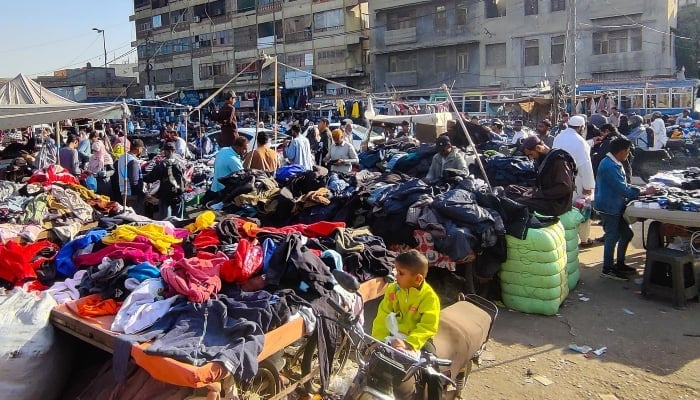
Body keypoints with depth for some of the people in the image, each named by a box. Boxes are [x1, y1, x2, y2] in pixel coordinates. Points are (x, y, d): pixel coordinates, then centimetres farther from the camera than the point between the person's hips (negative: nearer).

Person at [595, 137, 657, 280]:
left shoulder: (615, 164, 11)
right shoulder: (610, 166, -23)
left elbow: (622, 185, 18)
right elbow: (622, 190, -23)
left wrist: (641, 190, 5)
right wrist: (644, 192, -13)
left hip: (615, 206, 10)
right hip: (609, 208, -10)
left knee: (626, 234, 17)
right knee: (612, 237, -1)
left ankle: (620, 264, 30)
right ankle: (607, 269, 12)